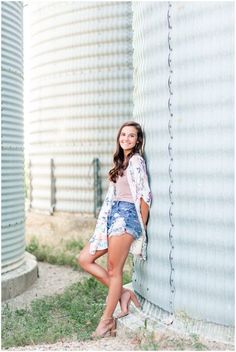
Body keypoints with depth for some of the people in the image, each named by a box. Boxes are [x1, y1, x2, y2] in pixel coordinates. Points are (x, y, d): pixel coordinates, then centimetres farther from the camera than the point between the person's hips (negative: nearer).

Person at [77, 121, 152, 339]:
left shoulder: (136, 160, -5)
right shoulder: (121, 162, 20)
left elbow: (144, 195, -10)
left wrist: (142, 226, -7)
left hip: (126, 216, -9)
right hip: (114, 215, 9)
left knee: (114, 270, -4)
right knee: (85, 259, 5)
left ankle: (107, 321, 8)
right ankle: (123, 293, 12)